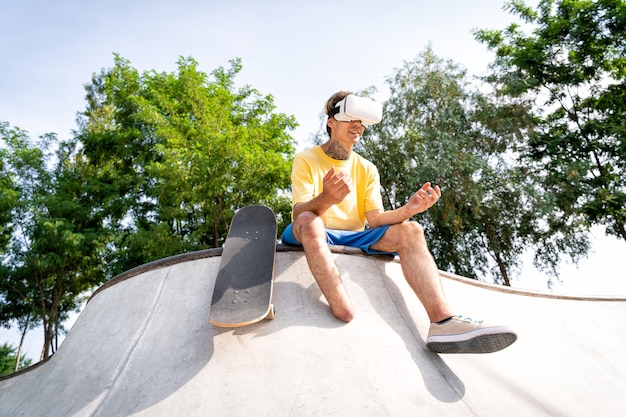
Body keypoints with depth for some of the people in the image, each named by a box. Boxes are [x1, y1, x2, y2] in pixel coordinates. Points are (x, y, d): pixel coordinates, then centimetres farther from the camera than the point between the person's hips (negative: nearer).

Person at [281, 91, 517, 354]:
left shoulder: (367, 169, 10)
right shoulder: (306, 160, -2)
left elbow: (375, 219, -1)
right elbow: (299, 214, -17)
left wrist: (407, 210, -23)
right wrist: (326, 199, -41)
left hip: (355, 240, 4)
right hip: (314, 238, -4)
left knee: (410, 230, -19)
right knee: (308, 221, -38)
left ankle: (443, 321, -38)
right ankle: (346, 317, -46)